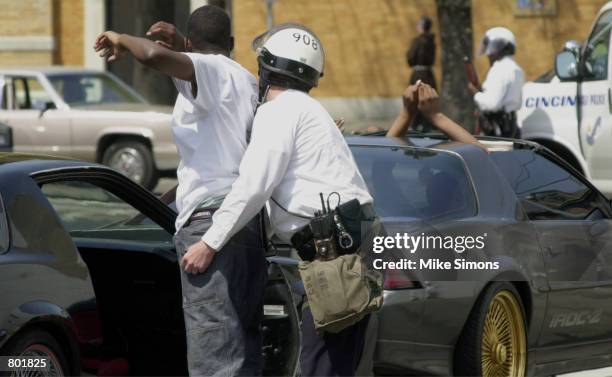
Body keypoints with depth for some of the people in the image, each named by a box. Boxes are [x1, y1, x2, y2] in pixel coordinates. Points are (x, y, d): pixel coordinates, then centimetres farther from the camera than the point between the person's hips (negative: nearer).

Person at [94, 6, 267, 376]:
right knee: (244, 340, 12)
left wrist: (122, 39, -5)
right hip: (249, 217, 9)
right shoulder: (246, 80, 21)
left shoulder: (210, 70, -5)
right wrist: (183, 48, 36)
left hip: (211, 216, -9)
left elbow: (155, 55, -25)